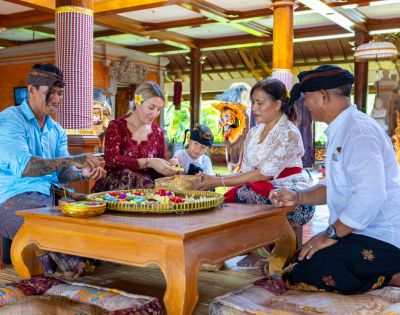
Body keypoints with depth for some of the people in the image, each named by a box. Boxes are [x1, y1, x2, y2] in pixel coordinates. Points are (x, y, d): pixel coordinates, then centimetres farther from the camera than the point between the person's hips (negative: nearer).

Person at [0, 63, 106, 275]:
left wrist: (83, 173, -17)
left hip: (50, 198, 8)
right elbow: (22, 166, -25)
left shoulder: (57, 130, 15)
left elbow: (62, 174, 5)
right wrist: (72, 160, -32)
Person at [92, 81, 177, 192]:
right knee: (126, 175, -34)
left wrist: (169, 168, -9)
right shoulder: (116, 126, -1)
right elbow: (111, 160, -17)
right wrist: (149, 162, -25)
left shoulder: (158, 132, 9)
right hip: (114, 188, -2)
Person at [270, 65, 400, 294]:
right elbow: (335, 187, 22)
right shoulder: (341, 130, 15)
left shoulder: (357, 130, -19)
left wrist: (331, 234, -19)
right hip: (361, 232, 11)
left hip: (381, 239, -11)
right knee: (294, 263, 9)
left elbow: (370, 196, -29)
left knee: (302, 276, -22)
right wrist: (298, 198, 8)